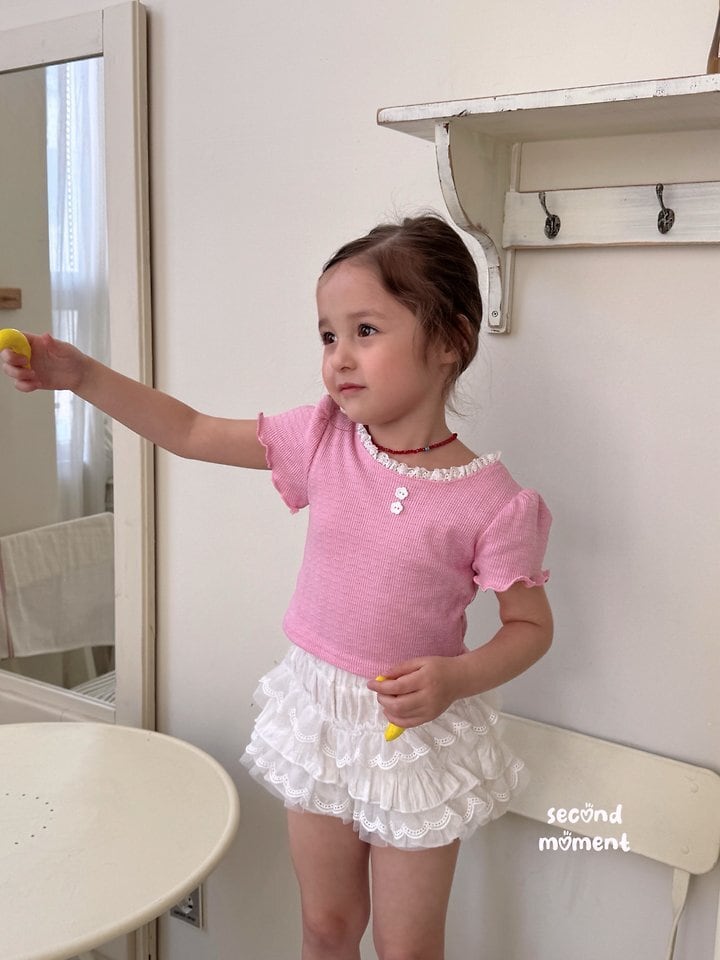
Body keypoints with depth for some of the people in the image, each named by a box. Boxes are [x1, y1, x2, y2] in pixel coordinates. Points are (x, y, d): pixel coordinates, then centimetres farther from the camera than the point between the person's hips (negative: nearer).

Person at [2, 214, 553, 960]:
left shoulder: (490, 501, -19)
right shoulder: (322, 440, -9)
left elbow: (531, 626, -8)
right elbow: (190, 433, -3)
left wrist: (456, 678, -25)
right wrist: (79, 374, -11)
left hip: (416, 732, -3)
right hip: (317, 715, 4)